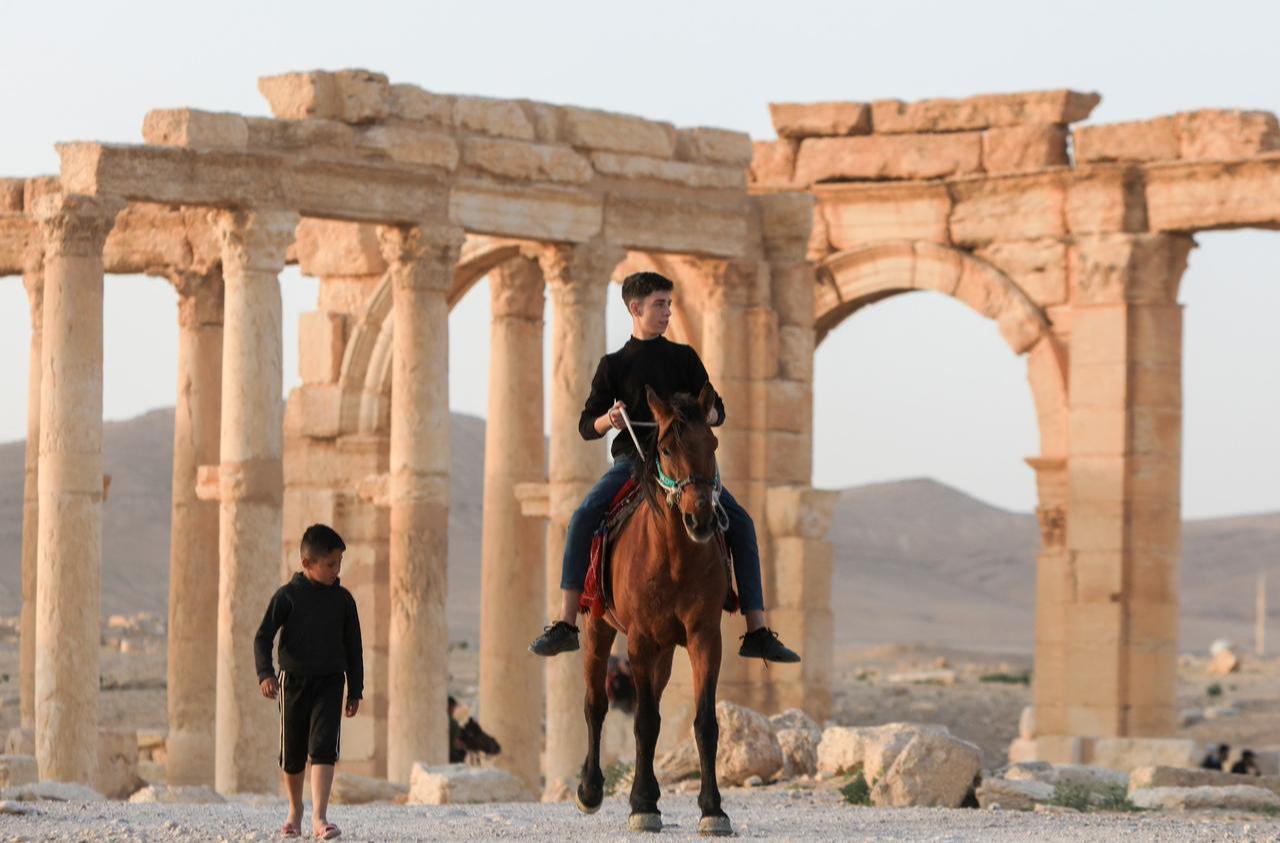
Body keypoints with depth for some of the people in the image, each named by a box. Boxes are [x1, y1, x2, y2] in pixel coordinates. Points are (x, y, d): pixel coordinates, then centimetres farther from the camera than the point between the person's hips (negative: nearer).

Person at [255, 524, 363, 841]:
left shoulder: (343, 599, 4)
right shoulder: (287, 596, -4)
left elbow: (353, 647, 11)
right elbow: (263, 637, -6)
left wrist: (355, 690, 11)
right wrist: (265, 673, -21)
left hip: (330, 682, 1)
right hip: (293, 681, -1)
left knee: (323, 748, -15)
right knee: (292, 753, 9)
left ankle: (319, 817, -22)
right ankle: (295, 812, 30)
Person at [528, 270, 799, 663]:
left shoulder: (684, 358, 13)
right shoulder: (614, 365, 8)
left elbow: (717, 411, 13)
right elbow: (587, 426, 9)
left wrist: (703, 414, -12)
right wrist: (608, 420, -15)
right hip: (632, 460, -1)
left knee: (740, 523, -17)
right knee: (583, 519, -28)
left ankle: (757, 633, -15)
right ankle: (565, 625, -26)